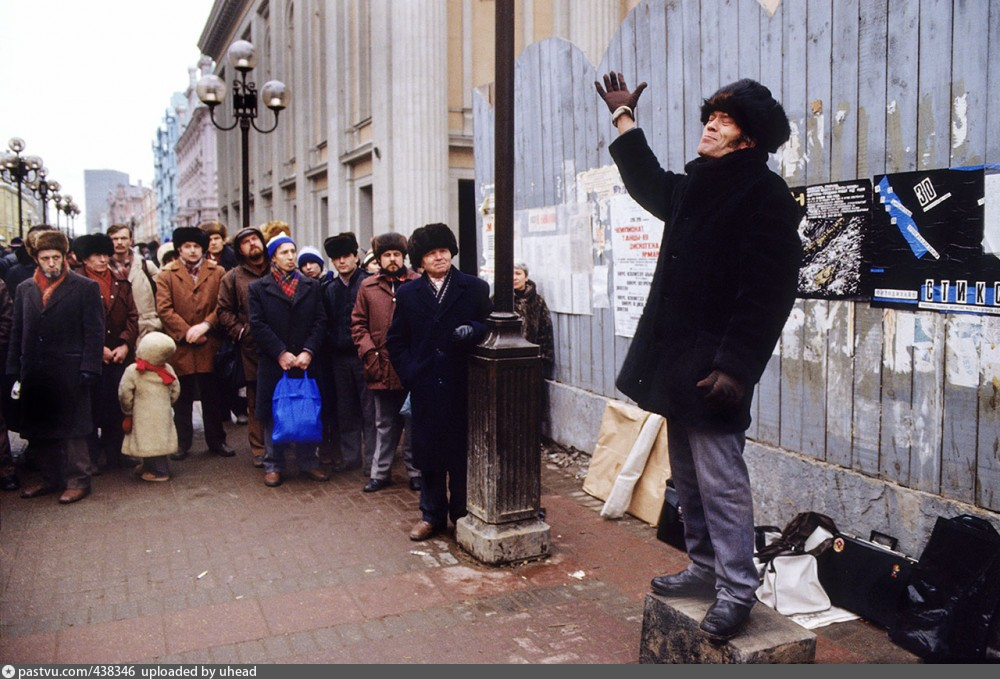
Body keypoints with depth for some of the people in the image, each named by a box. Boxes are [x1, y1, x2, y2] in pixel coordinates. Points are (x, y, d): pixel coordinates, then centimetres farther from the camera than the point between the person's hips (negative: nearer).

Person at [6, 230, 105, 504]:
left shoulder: (86, 288, -2)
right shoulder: (24, 289, 11)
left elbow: (94, 333, -6)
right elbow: (16, 334, 12)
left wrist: (88, 370, -13)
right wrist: (14, 371, 6)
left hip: (69, 374, -5)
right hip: (34, 375, 5)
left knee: (71, 430, 2)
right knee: (37, 430, 12)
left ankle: (78, 481, 14)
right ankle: (50, 479, 25)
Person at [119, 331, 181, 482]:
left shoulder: (132, 371, -11)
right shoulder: (168, 370, 1)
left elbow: (124, 394, -10)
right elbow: (175, 391, 7)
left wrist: (128, 411, 6)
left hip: (144, 416, -5)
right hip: (164, 413, 5)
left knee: (149, 442, -1)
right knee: (160, 440, 14)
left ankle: (158, 471, 0)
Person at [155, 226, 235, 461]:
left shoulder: (217, 272, 8)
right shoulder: (166, 274, 5)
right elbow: (164, 309, -4)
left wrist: (206, 324, -13)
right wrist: (187, 331, -12)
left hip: (210, 345, 1)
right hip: (179, 346, -1)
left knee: (213, 398, 8)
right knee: (182, 399, 8)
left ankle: (216, 441, 18)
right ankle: (182, 444, 17)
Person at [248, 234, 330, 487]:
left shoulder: (312, 286, 11)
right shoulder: (258, 288, 5)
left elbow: (320, 322, 3)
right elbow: (258, 325, -4)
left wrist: (308, 352, -9)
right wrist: (281, 353, -12)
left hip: (305, 361, 2)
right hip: (272, 363, -1)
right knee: (274, 416, 5)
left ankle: (308, 462, 16)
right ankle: (273, 465, 16)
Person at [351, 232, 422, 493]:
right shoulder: (368, 287, 6)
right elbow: (358, 324, 8)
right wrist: (369, 353, -3)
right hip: (382, 369, 2)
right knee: (385, 425, 14)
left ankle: (415, 472, 21)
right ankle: (380, 472, 24)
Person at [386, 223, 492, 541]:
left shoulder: (475, 288, 3)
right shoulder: (407, 294, 8)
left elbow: (491, 325, 4)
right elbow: (396, 342, 12)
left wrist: (474, 330, -18)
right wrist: (409, 374, 1)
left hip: (462, 386, -1)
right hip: (425, 388, 2)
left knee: (463, 452, 6)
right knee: (428, 453, 10)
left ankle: (463, 514, 21)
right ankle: (432, 515, 23)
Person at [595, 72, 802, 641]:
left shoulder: (766, 195, -11)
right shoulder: (695, 188, 15)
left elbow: (768, 293, -18)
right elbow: (652, 187, 38)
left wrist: (735, 365, -23)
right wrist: (625, 120, 43)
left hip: (714, 366, -9)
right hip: (676, 360, 9)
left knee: (720, 480, -5)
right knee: (688, 477, 17)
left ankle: (737, 590, 8)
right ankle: (705, 568, 30)